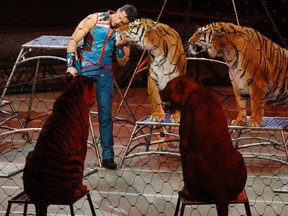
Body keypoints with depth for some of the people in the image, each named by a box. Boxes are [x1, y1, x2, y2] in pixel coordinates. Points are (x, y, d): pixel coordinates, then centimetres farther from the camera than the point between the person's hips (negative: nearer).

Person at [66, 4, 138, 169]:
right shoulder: (95, 20, -8)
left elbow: (123, 62, 6)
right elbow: (74, 40, -8)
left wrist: (119, 46, -14)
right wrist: (71, 64, -18)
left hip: (105, 73, 2)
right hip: (84, 69, -2)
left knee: (106, 114, -1)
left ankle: (108, 156, 3)